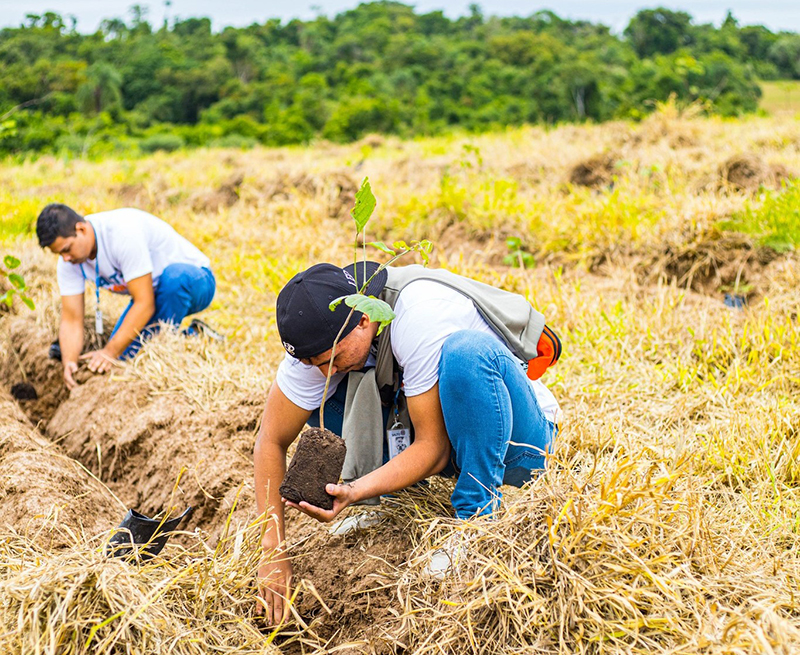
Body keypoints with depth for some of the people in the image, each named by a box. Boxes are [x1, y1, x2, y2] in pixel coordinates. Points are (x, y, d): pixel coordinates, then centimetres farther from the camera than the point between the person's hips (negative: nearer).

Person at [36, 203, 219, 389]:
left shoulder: (123, 233, -35)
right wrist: (69, 361, -29)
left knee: (174, 277, -42)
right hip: (152, 292, 7)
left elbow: (145, 304, -34)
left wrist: (110, 351, -34)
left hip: (193, 279, -7)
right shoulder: (69, 262, -12)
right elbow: (71, 320, -10)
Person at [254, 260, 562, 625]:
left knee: (467, 349, -37)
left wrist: (354, 492, -40)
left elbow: (434, 450, -28)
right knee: (313, 396, -8)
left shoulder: (420, 320, -33)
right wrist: (273, 553, -18)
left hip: (517, 443, -6)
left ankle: (478, 516, -22)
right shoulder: (320, 335, -15)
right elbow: (271, 441, -12)